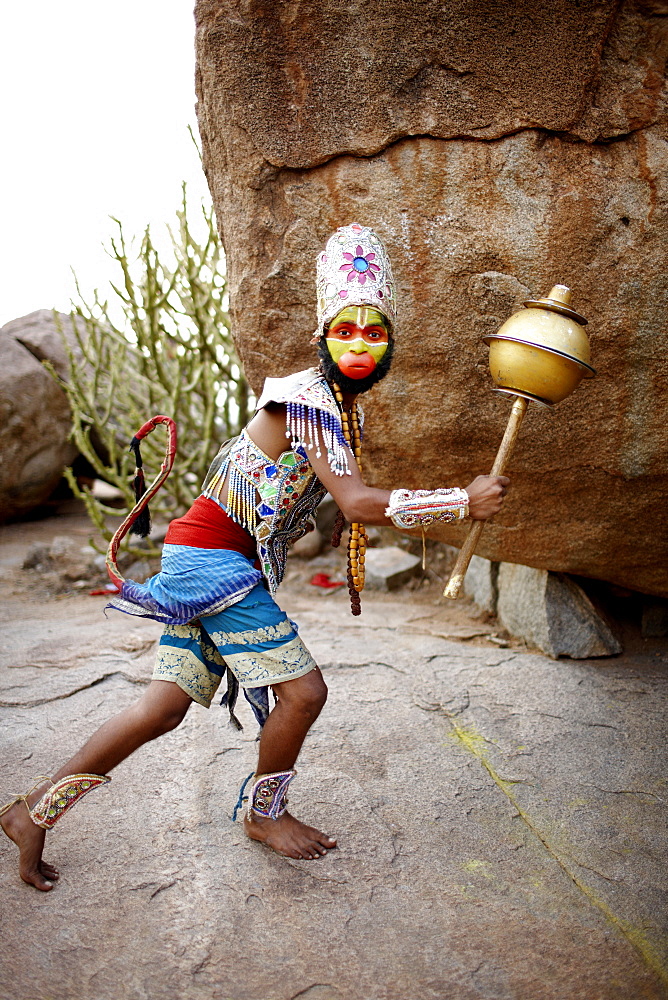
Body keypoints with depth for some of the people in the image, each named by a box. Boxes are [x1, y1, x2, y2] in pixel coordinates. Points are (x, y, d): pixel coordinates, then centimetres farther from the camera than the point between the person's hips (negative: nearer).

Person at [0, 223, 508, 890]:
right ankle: (264, 814, 21)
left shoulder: (345, 407, 14)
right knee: (302, 689, -5)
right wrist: (464, 502, -22)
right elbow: (359, 504, -25)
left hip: (198, 560, 9)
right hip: (213, 561, -9)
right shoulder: (309, 398, -17)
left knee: (165, 707, 7)